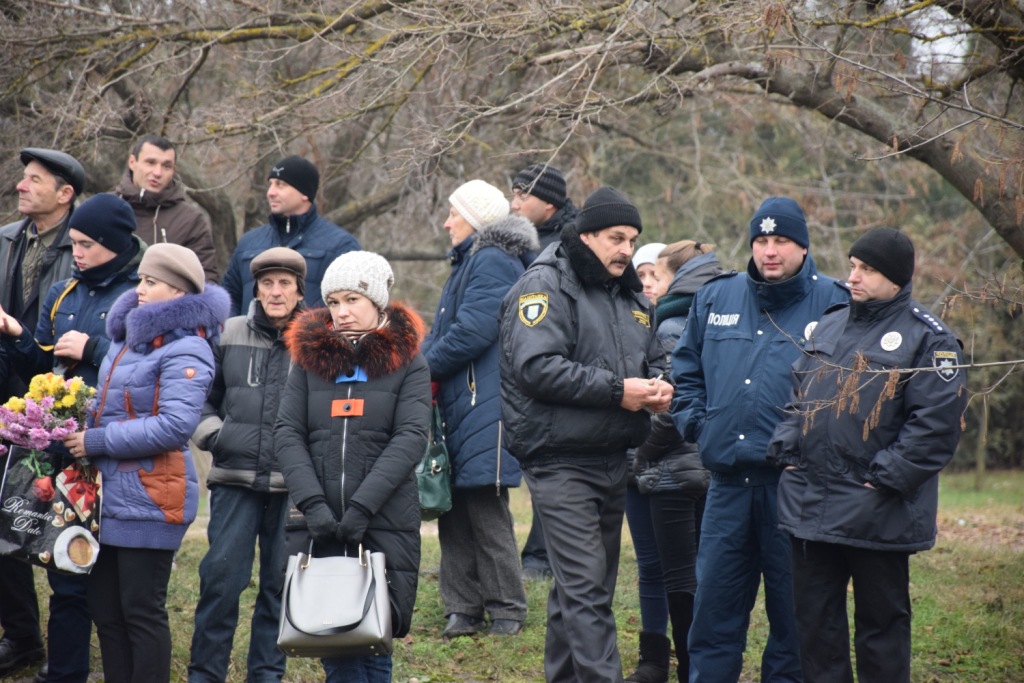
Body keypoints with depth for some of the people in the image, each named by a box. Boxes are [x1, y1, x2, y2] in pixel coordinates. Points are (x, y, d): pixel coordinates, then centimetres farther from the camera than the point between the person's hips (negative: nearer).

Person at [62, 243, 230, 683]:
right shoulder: (128, 337, 14)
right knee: (105, 609, 12)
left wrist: (97, 441, -17)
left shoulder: (186, 351, -13)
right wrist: (81, 428, 8)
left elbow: (175, 426, -22)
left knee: (141, 612, -3)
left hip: (150, 500, -9)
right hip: (111, 493, 9)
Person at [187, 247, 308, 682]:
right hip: (236, 480, 1)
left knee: (280, 582, 8)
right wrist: (211, 434, 0)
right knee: (221, 576, -4)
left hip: (294, 485, -1)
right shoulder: (229, 335, 6)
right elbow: (201, 396, 17)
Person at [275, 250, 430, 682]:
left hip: (385, 527, -2)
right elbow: (286, 433, 2)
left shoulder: (407, 363, 5)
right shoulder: (309, 358, 11)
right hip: (319, 527, 2)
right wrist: (312, 502, -12)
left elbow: (411, 438, -6)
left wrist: (362, 506, -17)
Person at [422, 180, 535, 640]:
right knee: (456, 508, 9)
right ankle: (463, 608, 12)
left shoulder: (493, 263, -11)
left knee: (486, 510, -6)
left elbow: (472, 332, -20)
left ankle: (507, 611, 1)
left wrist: (426, 367, -9)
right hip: (459, 406, 10)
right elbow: (442, 331, 20)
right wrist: (422, 363, 2)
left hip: (484, 407, -10)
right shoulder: (469, 262, 21)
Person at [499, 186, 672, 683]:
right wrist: (615, 390, -20)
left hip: (611, 459, 8)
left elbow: (652, 359, 28)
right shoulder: (546, 286, -10)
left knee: (584, 585, 14)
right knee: (585, 586, -13)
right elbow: (534, 367, -22)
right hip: (560, 460, -8)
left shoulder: (630, 296, 16)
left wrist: (657, 386, 2)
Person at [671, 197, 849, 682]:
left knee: (793, 612, 5)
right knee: (714, 608, 7)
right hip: (727, 482, 4)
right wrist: (694, 421, 9)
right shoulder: (716, 298, 11)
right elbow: (686, 369, 23)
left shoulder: (832, 304, -2)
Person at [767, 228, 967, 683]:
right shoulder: (829, 326, 15)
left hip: (877, 516, -6)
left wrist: (885, 478, -17)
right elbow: (798, 398, 21)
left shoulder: (927, 339, -7)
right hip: (808, 505, 6)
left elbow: (937, 422, -14)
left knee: (881, 626, 4)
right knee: (814, 620, 11)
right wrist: (787, 452, 5)